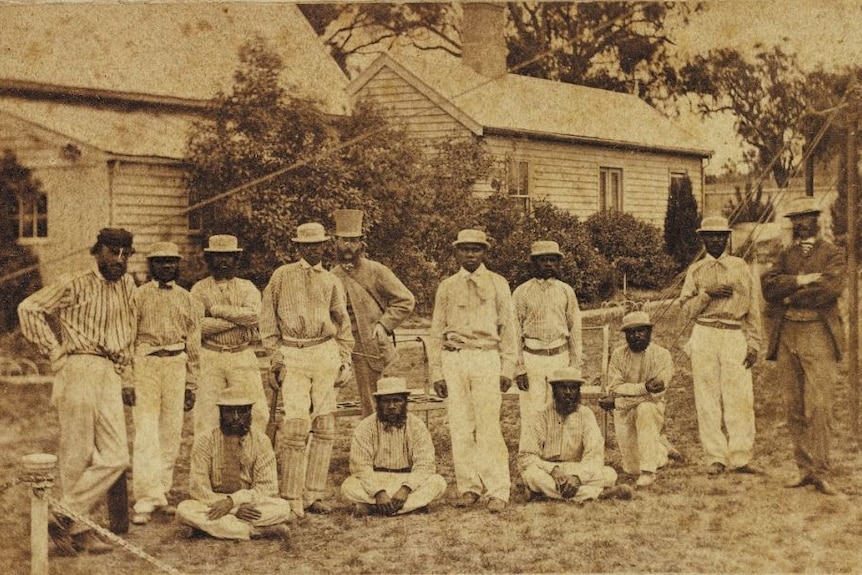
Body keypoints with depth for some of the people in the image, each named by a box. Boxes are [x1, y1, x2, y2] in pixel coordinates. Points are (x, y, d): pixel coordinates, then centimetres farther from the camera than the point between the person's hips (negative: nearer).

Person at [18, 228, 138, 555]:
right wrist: (54, 352, -6)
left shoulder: (127, 286, 15)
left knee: (115, 457, -4)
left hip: (109, 376, 6)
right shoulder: (74, 285, -2)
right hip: (77, 372, -6)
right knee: (77, 456, -3)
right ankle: (77, 528, 4)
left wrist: (126, 378, 21)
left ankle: (67, 519, 2)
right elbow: (29, 309, -5)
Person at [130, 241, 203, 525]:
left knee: (171, 433, 6)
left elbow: (193, 345, 13)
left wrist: (191, 385, 9)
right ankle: (145, 499, -10)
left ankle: (160, 492, 17)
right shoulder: (138, 296, 5)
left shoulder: (187, 300, 13)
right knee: (146, 433, -9)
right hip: (145, 365, -3)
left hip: (176, 366, 3)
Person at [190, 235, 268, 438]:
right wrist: (237, 318, -11)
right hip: (210, 358, -1)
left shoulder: (247, 287, 11)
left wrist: (217, 310, -10)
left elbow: (253, 315, -10)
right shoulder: (200, 289, 6)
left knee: (258, 411, -4)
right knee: (206, 415, 0)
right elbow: (198, 325, -10)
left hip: (243, 358, 1)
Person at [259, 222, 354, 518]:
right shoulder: (282, 276, 6)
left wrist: (344, 361, 9)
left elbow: (343, 324, 17)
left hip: (326, 353, 3)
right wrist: (275, 357, -2)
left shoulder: (331, 281, 14)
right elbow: (267, 320, 6)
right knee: (297, 424, -11)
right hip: (293, 356, -3)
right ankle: (291, 499, -5)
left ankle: (313, 495, 9)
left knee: (324, 426, 1)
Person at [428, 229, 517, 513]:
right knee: (460, 427, 1)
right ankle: (468, 487, 9)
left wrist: (507, 369, -1)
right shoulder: (447, 287, 13)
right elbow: (436, 331, 14)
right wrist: (436, 372, 7)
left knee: (488, 426, -8)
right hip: (453, 359, 2)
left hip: (486, 358, -2)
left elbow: (508, 327, 7)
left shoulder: (497, 284, 9)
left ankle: (498, 491, -5)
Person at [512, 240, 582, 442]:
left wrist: (576, 365, 6)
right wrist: (518, 368, -6)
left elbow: (575, 328, 11)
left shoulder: (566, 291, 9)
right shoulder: (522, 293, 1)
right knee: (531, 412, -4)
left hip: (560, 357, 2)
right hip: (532, 357, -2)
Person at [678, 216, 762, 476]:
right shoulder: (695, 270, 12)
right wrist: (707, 294, -11)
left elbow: (752, 306, 8)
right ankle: (715, 458, 4)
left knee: (739, 398, -6)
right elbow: (687, 308, 6)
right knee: (707, 398, -1)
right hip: (704, 337, 1)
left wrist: (753, 343, 2)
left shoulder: (740, 266, 10)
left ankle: (740, 458, -2)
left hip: (735, 337, -1)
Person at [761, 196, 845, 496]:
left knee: (818, 407, -11)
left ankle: (820, 472, -7)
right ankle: (805, 469, 10)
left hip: (818, 336, -5)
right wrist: (800, 280, -12)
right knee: (795, 409, 4)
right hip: (786, 336, 5)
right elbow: (769, 285, 2)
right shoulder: (786, 255, 19)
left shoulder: (833, 254, 5)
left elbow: (829, 289, -13)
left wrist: (789, 298, -6)